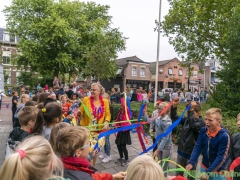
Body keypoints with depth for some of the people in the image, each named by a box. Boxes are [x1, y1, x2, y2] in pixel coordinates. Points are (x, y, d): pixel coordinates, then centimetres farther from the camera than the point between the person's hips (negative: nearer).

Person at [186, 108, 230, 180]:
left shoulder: (224, 136, -23)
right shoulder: (203, 130, -11)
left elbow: (221, 157, -22)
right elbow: (197, 147, -7)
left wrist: (208, 172, -24)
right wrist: (191, 162, -19)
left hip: (218, 171, -4)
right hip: (204, 167, 4)